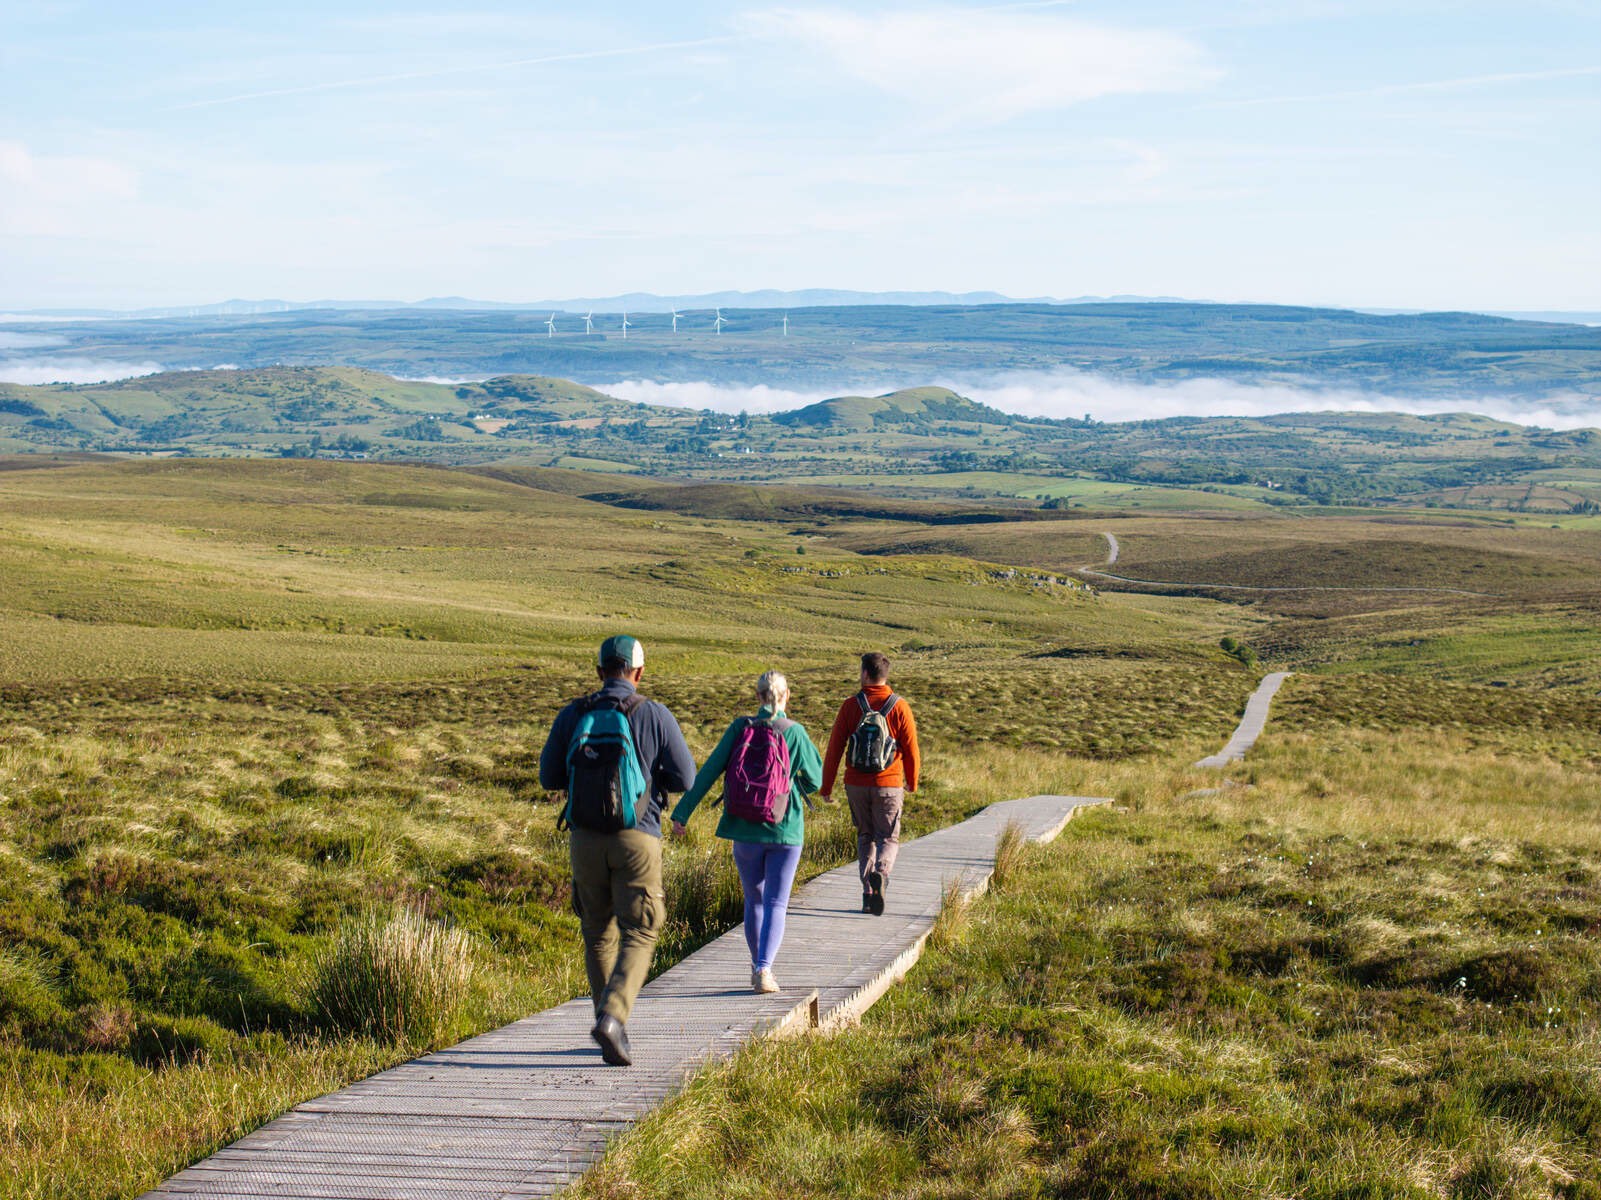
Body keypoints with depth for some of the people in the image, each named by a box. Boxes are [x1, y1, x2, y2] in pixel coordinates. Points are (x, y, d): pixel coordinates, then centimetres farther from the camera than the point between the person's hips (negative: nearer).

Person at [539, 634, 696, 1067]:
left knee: (599, 935, 16)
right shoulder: (655, 716, -5)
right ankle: (611, 1017, -21)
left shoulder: (572, 716, 1)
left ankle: (614, 1039, 19)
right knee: (638, 937, 2)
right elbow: (685, 779, -1)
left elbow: (549, 777, 7)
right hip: (636, 840, -3)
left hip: (585, 837, 3)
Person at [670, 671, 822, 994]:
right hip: (785, 831, -2)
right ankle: (764, 969, -17)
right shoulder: (795, 733, -7)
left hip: (745, 832, 2)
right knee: (776, 904, 2)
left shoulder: (739, 728, -4)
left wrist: (681, 813, -3)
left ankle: (757, 966, 28)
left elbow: (708, 772, -6)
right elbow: (814, 779, 1)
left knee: (754, 901, 19)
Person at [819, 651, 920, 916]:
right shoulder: (900, 707, -6)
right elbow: (911, 751, -3)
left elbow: (835, 749, -4)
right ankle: (880, 874, -22)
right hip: (888, 785, -1)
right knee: (888, 839, 9)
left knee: (866, 837, 18)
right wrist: (912, 783, 14)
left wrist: (826, 786, 5)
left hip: (856, 785, 1)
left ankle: (868, 893, 11)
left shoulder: (851, 706, -4)